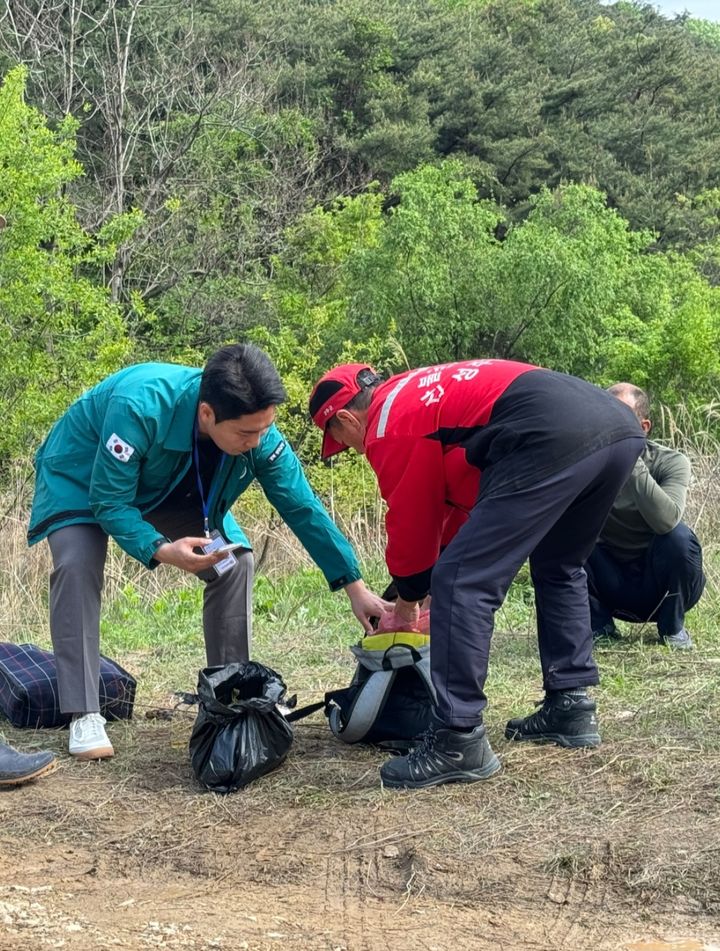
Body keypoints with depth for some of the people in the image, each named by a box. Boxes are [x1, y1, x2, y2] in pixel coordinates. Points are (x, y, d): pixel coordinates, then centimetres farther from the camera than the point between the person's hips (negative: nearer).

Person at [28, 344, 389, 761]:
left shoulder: (260, 434, -27)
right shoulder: (140, 406, -43)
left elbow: (304, 509, -16)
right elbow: (110, 501, -33)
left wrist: (355, 588, -15)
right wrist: (160, 550, -49)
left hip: (171, 487, 5)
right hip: (84, 478, -4)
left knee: (236, 564, -8)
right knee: (77, 565, -27)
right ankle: (85, 716, -22)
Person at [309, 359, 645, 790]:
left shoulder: (387, 426, 7)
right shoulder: (421, 389, 34)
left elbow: (411, 524, 13)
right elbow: (459, 500, 38)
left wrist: (408, 603, 31)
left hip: (553, 440, -10)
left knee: (461, 582, -4)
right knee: (559, 567, 30)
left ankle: (460, 742, -4)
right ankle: (571, 708, 29)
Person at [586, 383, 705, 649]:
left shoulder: (671, 462, -15)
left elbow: (666, 521, -36)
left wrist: (632, 462, -37)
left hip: (661, 587, -1)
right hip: (610, 585, 2)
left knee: (679, 536, -31)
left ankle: (672, 627, -2)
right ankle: (599, 626, 2)